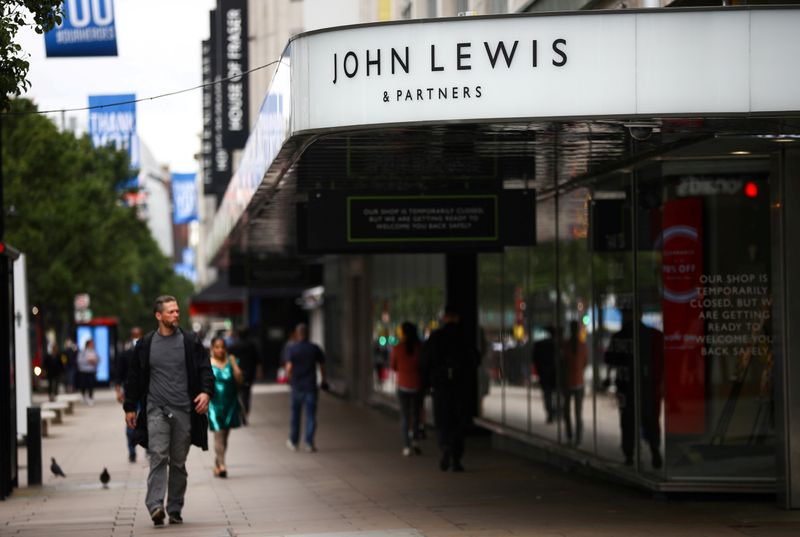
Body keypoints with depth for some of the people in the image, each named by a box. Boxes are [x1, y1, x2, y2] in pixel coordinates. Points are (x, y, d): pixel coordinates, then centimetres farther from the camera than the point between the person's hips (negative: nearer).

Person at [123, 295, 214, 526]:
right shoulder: (145, 344, 6)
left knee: (178, 462, 6)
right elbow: (134, 377, 12)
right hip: (156, 410, -1)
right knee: (158, 456, -15)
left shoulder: (191, 342, 5)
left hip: (183, 411, 1)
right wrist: (130, 407, 11)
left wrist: (206, 392, -14)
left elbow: (205, 370, 5)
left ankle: (175, 509, 13)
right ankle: (155, 506, -24)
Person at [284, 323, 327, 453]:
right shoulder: (315, 348, 0)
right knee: (311, 415, 1)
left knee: (295, 414, 13)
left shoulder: (291, 349, -5)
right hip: (311, 386, 0)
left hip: (297, 385, 0)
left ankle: (293, 442, 23)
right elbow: (322, 365, 6)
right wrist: (323, 380, 20)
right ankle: (309, 443, -6)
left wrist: (289, 379, 3)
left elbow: (289, 367, -14)